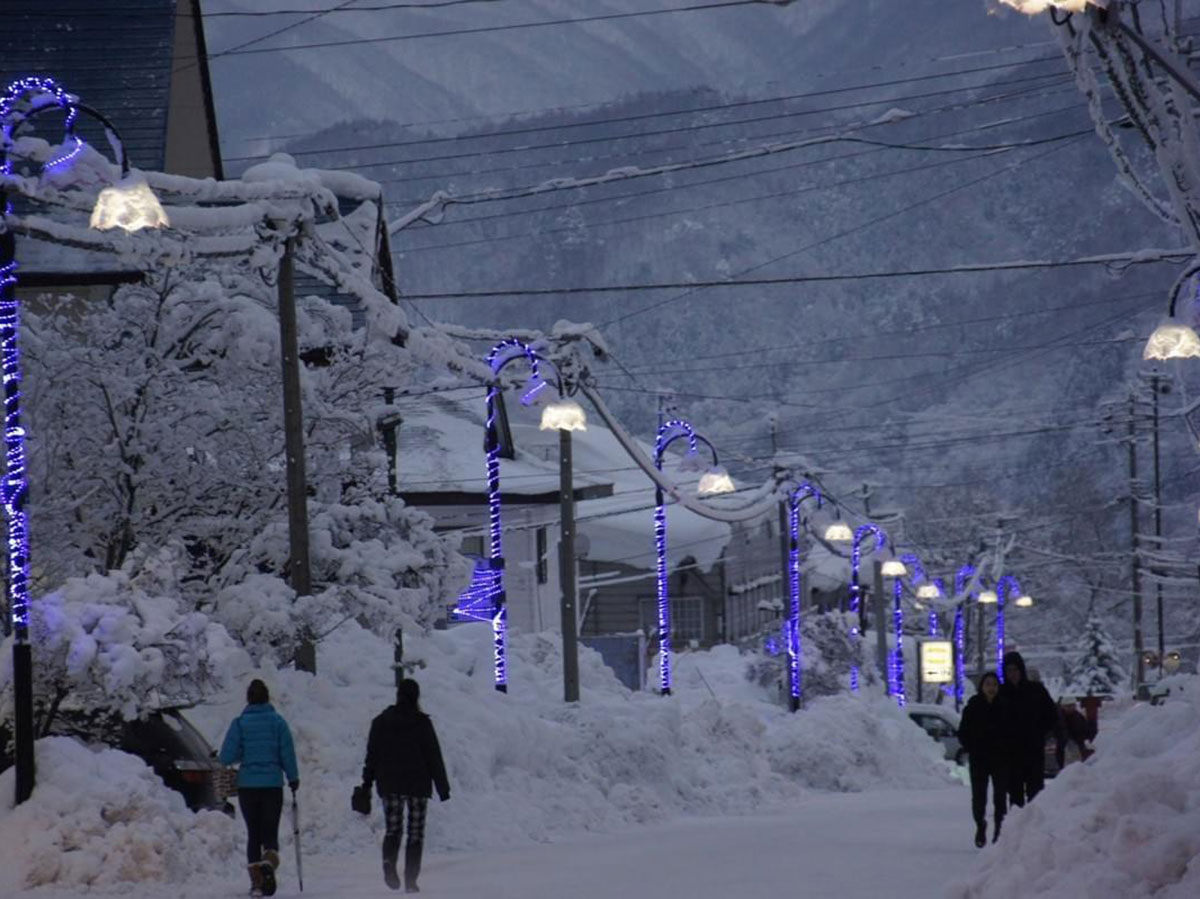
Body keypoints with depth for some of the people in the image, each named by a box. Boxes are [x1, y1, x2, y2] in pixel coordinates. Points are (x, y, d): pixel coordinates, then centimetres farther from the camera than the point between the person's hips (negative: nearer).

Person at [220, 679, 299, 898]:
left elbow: (226, 757, -7)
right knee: (270, 833, 6)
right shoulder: (278, 721, -3)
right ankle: (269, 864, -24)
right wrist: (293, 778, 12)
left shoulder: (240, 723, -4)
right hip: (272, 784, 0)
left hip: (247, 785, 0)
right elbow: (288, 753, -2)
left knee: (253, 834, 11)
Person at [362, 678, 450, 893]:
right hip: (418, 785, -2)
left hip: (389, 785, 2)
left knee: (393, 829, 12)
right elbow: (434, 756, -3)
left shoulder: (381, 721, 1)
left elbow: (372, 754, 5)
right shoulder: (422, 723, -6)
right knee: (416, 832, 5)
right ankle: (410, 880, -1)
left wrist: (367, 782, 12)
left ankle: (389, 862, -17)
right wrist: (443, 786, 2)